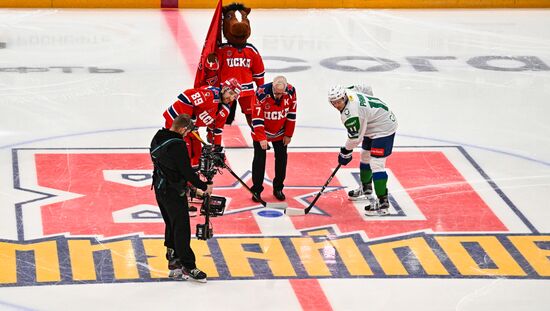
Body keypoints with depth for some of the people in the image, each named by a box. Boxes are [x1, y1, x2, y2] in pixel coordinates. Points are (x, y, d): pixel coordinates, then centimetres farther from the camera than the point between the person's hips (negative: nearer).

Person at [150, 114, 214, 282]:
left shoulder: (157, 139, 6)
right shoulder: (177, 144, -23)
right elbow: (186, 170, -20)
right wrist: (204, 186, -7)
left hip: (160, 188, 9)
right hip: (173, 191, -9)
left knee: (171, 226, 18)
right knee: (181, 228, -5)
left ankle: (173, 262, 24)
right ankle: (188, 267, -3)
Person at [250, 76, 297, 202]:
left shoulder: (291, 92, -19)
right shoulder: (261, 93, -31)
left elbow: (291, 114, -6)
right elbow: (257, 118, -27)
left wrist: (288, 135, -2)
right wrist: (261, 138, -30)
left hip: (280, 133, 3)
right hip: (261, 131, -3)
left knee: (282, 158, 6)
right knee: (259, 159, -1)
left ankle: (278, 188, 20)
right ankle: (256, 190, 10)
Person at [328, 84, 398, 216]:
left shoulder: (350, 114, -30)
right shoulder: (350, 91, -4)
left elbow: (355, 138, -21)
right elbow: (367, 89, 15)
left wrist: (345, 152, -4)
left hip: (383, 129, -11)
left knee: (376, 164, -17)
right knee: (365, 157, 25)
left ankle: (383, 204, -20)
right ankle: (366, 190, 46)